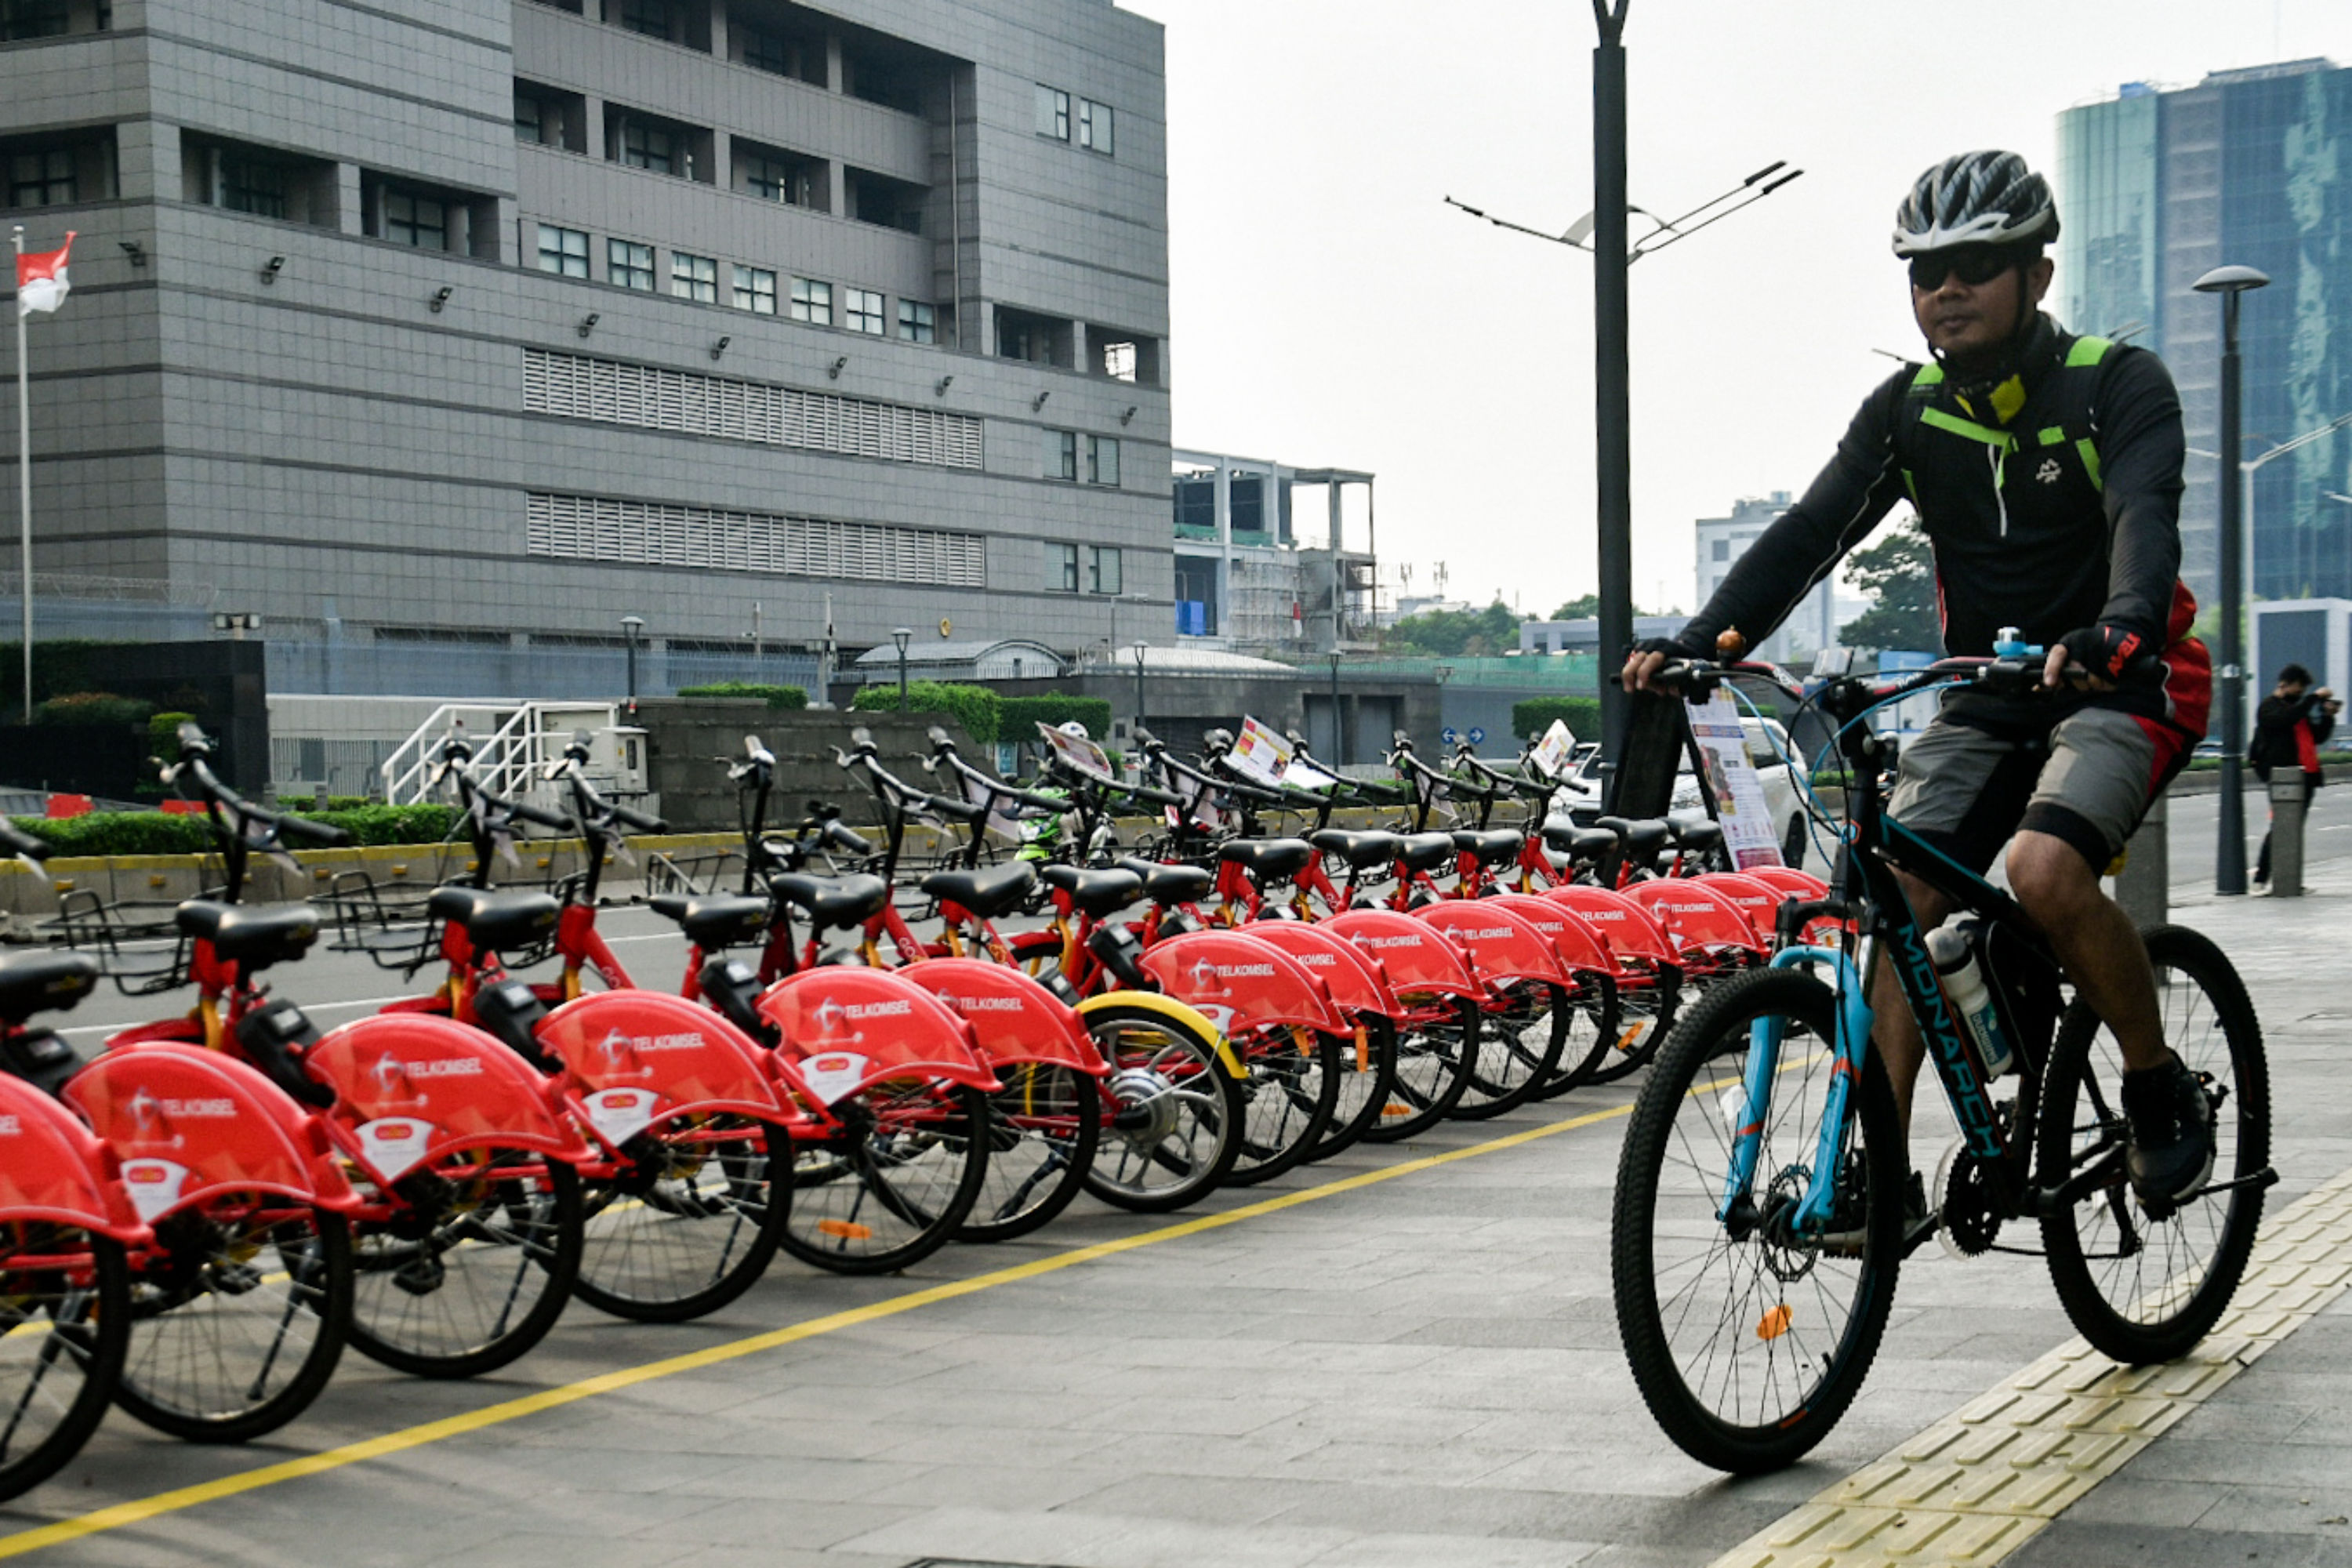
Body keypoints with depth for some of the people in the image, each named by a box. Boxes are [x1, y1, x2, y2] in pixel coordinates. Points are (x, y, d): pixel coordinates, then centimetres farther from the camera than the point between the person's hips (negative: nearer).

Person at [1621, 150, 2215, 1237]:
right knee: (1898, 898, -12)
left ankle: (2162, 1090, -7)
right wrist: (1699, 641, -24)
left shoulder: (2118, 385, -12)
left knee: (2044, 869, -30)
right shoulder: (1909, 410, 1)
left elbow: (2144, 516, -29)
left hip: (2120, 687, -5)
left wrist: (2119, 628, -51)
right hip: (1985, 700, 5)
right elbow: (1812, 531, -8)